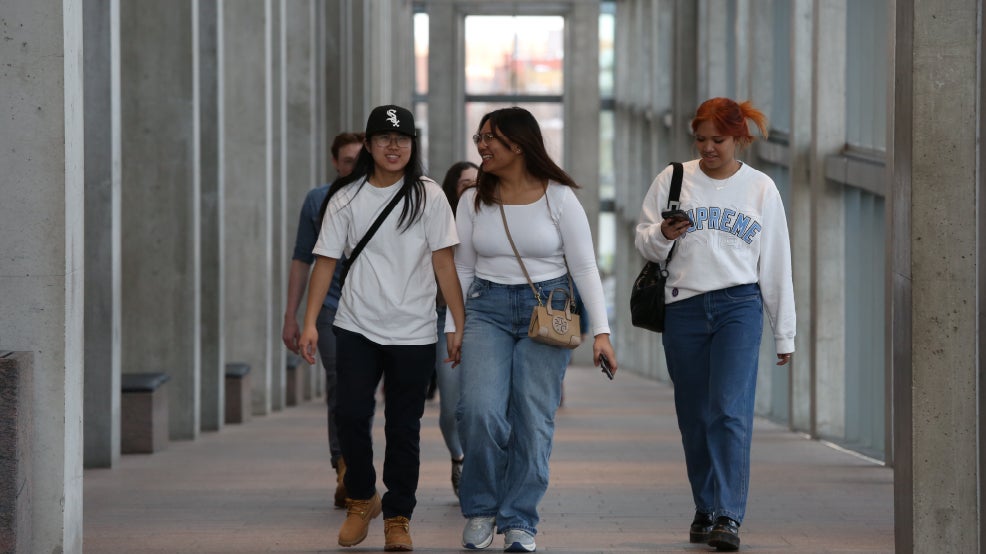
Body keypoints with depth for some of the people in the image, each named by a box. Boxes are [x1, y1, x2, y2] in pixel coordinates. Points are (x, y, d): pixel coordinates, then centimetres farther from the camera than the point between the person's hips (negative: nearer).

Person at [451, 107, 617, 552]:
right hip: (487, 307, 2)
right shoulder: (473, 201, 7)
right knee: (480, 410, -16)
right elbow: (462, 269, 13)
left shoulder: (559, 198, -2)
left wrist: (601, 330, -8)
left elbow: (584, 266, -2)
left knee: (533, 419, -4)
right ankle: (480, 508, 4)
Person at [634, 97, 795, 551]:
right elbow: (643, 242, 11)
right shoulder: (672, 180, 7)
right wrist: (662, 235, -13)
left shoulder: (761, 189, 7)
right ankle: (705, 510, 19)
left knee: (730, 411, -14)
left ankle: (729, 516, -17)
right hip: (683, 308, 2)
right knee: (694, 418, 6)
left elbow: (776, 264, 10)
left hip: (739, 305, -2)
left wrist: (784, 333, 10)